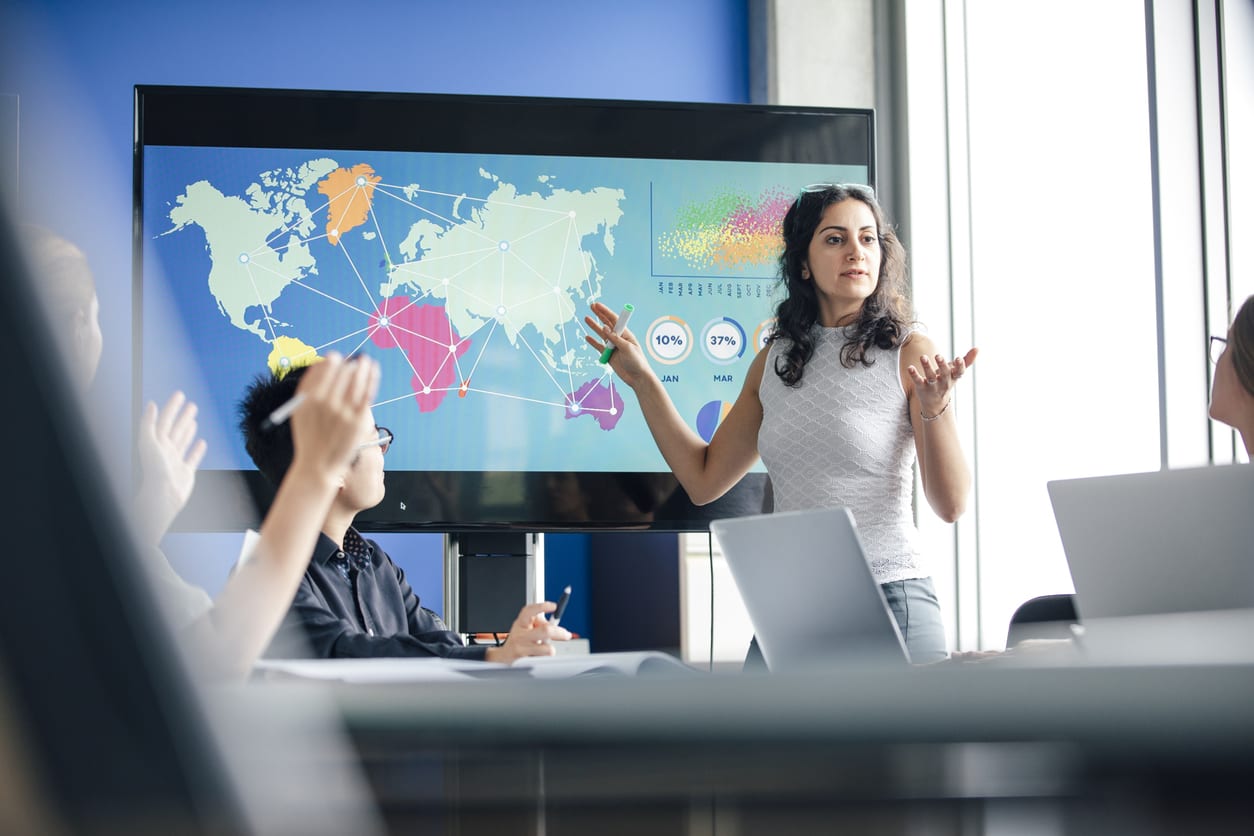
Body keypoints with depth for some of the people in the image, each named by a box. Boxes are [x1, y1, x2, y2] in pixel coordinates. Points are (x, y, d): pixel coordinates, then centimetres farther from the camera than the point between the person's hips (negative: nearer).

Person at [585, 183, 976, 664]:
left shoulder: (910, 353, -5)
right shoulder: (775, 360, 10)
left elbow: (951, 505, -11)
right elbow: (705, 480, 13)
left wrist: (935, 408, -27)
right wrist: (642, 381, 11)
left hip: (888, 604, -4)